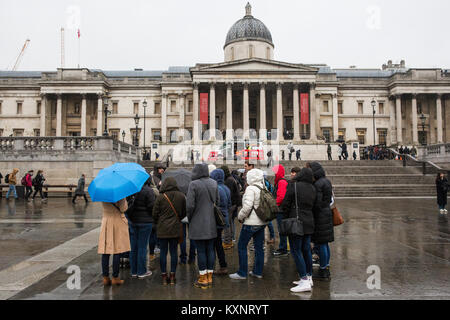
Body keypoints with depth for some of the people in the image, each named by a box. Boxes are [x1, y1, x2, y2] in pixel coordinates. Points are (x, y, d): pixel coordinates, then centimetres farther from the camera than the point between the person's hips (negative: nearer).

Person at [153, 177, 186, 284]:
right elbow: (184, 212, 4)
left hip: (162, 228, -1)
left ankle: (164, 277, 13)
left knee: (163, 252, 7)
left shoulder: (160, 197, -10)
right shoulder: (181, 196, -4)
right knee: (174, 251, 8)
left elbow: (155, 214, -4)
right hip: (176, 228, 1)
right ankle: (172, 276, 13)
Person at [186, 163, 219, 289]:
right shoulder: (213, 183, 4)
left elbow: (190, 205, -15)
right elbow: (217, 202, 8)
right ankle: (209, 277, 20)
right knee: (210, 249, 11)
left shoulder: (193, 184, -13)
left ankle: (203, 279, 10)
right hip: (211, 223, 5)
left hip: (198, 224, -5)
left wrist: (189, 218, 1)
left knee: (201, 251, 3)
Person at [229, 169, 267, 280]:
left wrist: (240, 216, -8)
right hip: (262, 222, 8)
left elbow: (247, 206, -22)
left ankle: (242, 273, 6)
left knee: (242, 246, 2)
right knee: (259, 247, 14)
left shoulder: (251, 189, -15)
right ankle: (258, 271, 22)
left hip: (251, 223, -8)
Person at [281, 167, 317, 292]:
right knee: (306, 250, 15)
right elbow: (314, 205, 13)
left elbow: (285, 205, -9)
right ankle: (309, 277, 24)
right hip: (309, 222, 7)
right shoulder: (313, 188, 7)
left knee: (296, 250, -3)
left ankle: (305, 281, -5)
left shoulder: (294, 186, -13)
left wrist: (286, 218, 4)